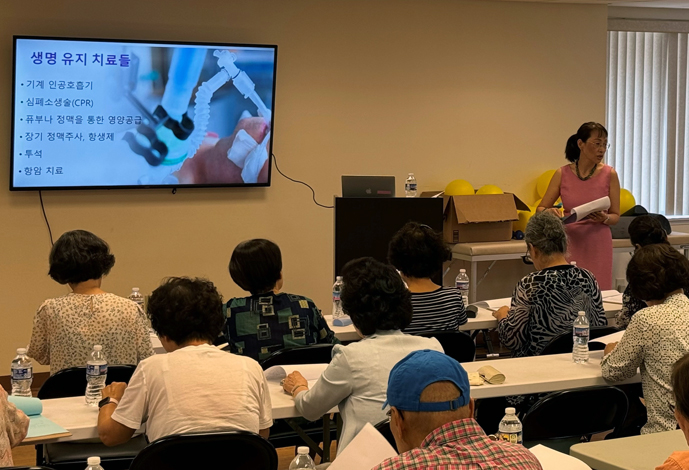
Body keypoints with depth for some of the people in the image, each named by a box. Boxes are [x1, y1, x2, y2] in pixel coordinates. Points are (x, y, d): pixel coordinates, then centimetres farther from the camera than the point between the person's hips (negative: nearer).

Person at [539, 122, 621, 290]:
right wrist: (549, 212, -17)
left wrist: (604, 218, -18)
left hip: (598, 245, 0)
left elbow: (615, 216, 4)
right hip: (569, 243, 1)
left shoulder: (609, 174, -2)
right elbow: (540, 209, 5)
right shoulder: (562, 174, 0)